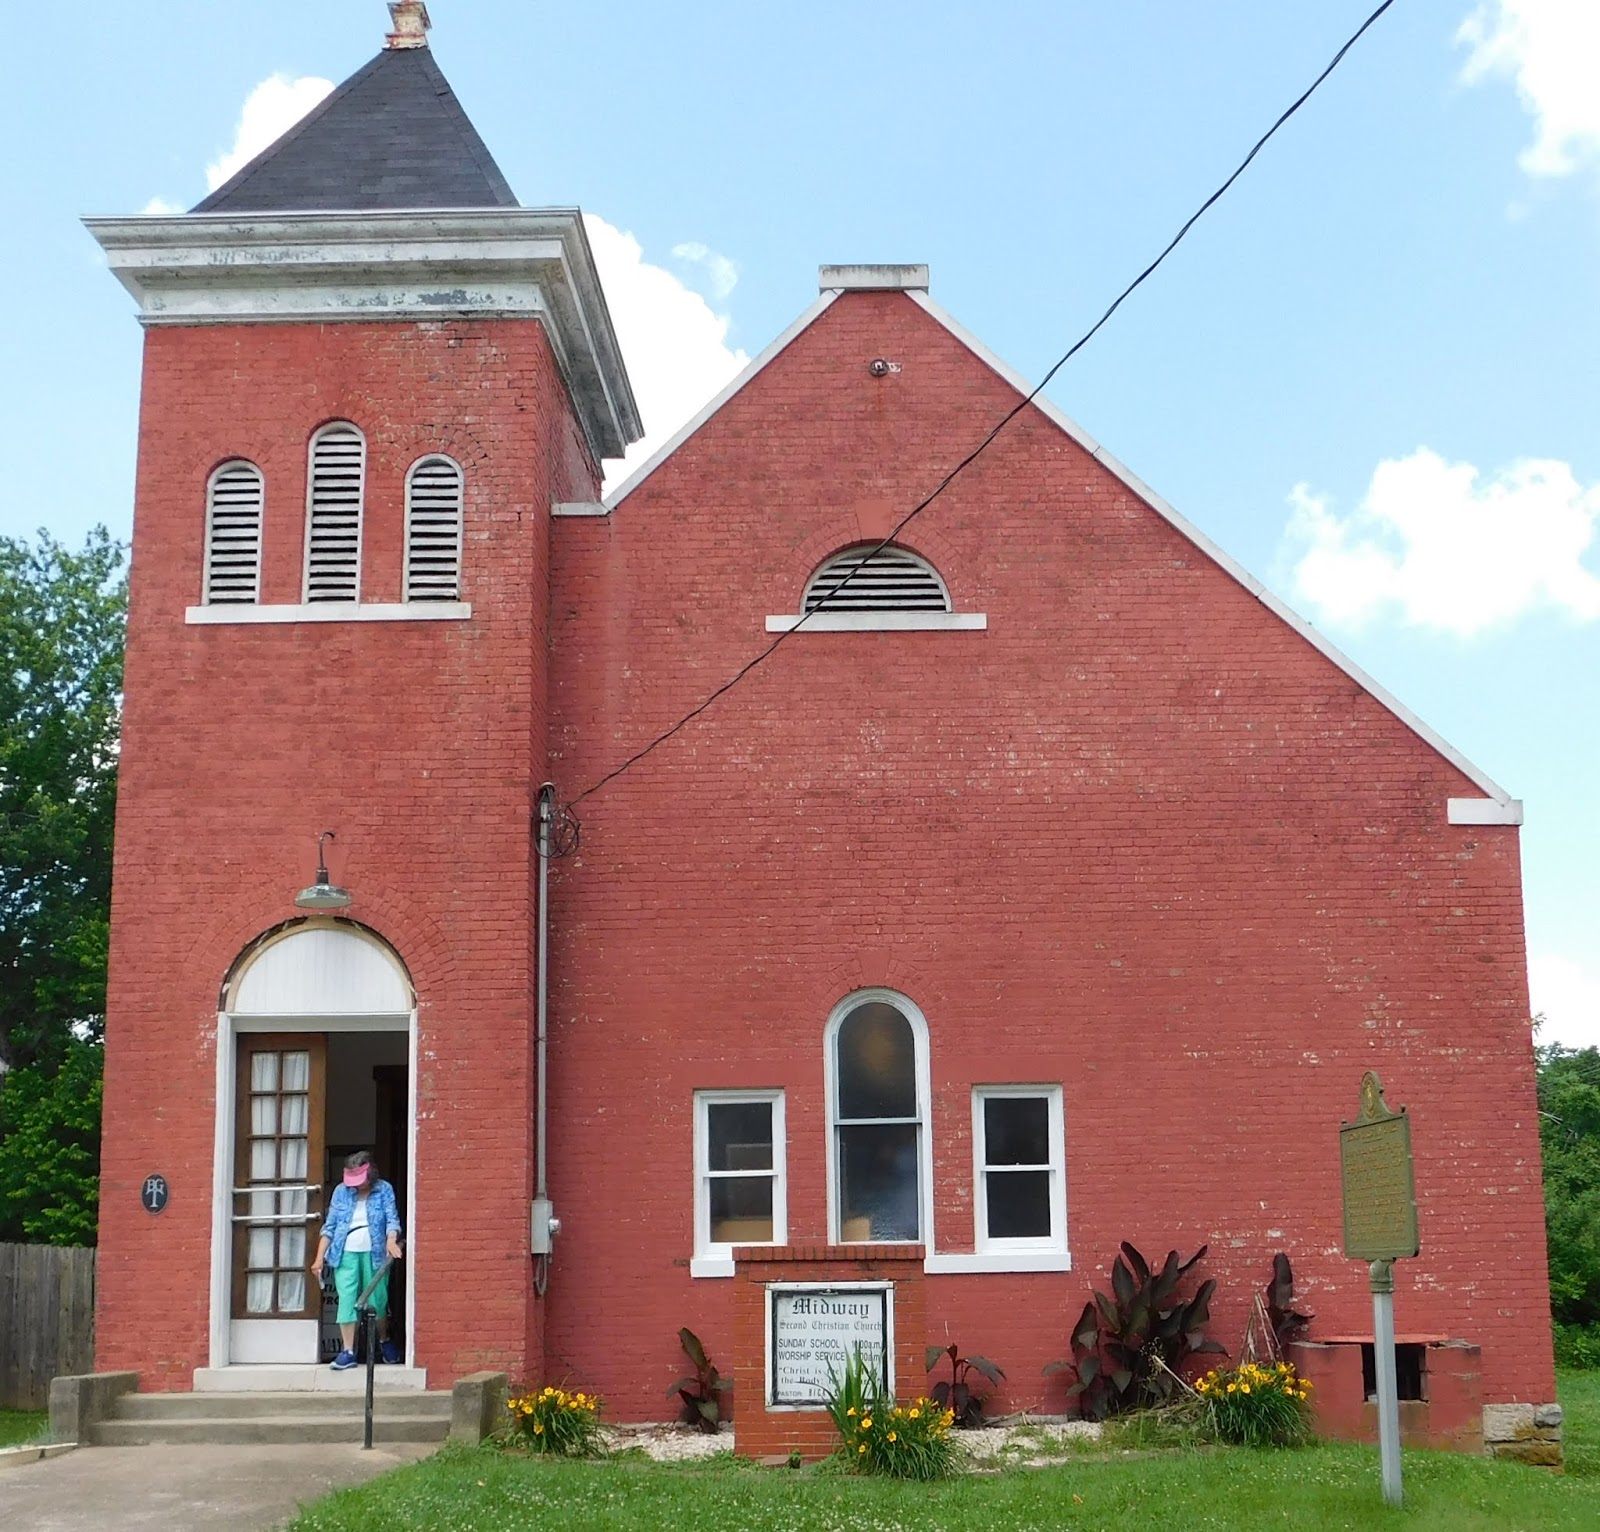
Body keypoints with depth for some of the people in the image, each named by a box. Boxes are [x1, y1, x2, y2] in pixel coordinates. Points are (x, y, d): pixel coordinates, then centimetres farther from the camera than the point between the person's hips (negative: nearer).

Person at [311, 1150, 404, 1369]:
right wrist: (319, 1257, 3)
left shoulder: (384, 1190, 2)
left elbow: (392, 1219, -6)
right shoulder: (341, 1191, 7)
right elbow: (329, 1226, 8)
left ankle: (384, 1341, 30)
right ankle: (348, 1352, -4)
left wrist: (391, 1241, -26)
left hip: (374, 1253, -1)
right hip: (346, 1253, 1)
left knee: (377, 1301, 6)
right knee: (346, 1300, -7)